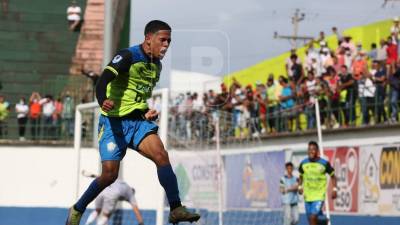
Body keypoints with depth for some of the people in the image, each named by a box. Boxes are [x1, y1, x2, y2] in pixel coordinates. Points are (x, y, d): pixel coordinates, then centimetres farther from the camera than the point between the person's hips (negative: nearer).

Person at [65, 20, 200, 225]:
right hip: (114, 122, -6)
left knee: (161, 156, -18)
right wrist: (103, 101, -46)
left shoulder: (156, 65, 12)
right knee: (109, 174, -8)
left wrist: (147, 112, 8)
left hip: (139, 121, 6)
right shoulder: (128, 56, -12)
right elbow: (103, 81, -26)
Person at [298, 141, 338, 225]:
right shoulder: (303, 163, 2)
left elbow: (332, 176, 5)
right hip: (307, 196, 4)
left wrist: (334, 189, -4)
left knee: (313, 217, -18)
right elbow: (301, 176, 19)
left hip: (319, 196, -4)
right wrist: (300, 186, 4)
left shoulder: (324, 163, -7)